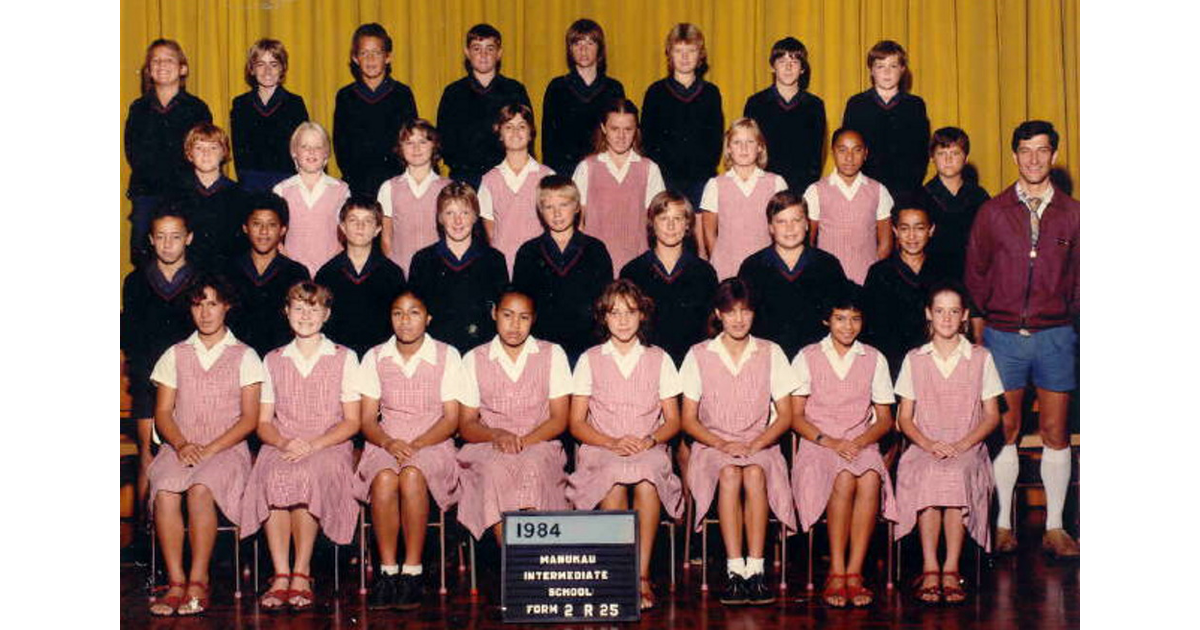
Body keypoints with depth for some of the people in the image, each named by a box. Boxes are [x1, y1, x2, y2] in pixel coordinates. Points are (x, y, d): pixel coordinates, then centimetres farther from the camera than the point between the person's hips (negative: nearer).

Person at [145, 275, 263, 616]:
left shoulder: (244, 357, 9)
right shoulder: (176, 355, 17)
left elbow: (249, 419, 2)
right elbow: (162, 413, 12)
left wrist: (210, 449, -12)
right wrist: (181, 445, -9)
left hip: (228, 449, -2)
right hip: (180, 448, 2)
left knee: (200, 489, -35)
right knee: (165, 491, -31)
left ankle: (198, 583, -29)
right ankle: (176, 582, -28)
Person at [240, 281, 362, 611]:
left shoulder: (344, 358, 11)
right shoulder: (273, 360, 18)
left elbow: (352, 421, 5)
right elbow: (264, 422, 14)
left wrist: (313, 445, -11)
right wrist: (284, 442, -10)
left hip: (329, 447, -2)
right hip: (281, 447, 2)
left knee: (306, 476, -36)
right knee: (273, 477, -34)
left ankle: (301, 573, -27)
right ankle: (281, 575, -33)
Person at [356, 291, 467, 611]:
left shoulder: (446, 356, 4)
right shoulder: (374, 358, 10)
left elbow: (451, 420, 0)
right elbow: (367, 420, 7)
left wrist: (416, 444, -15)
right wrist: (389, 443, -14)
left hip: (433, 443, -2)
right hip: (386, 443, 2)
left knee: (412, 475, -36)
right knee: (384, 478, -34)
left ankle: (412, 572, -29)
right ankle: (387, 570, -26)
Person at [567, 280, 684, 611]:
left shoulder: (658, 359, 14)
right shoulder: (590, 360, 12)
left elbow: (673, 421, 13)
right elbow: (577, 423, 7)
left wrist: (650, 440, -10)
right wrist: (612, 443, -11)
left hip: (649, 451, 0)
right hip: (600, 450, 0)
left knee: (646, 479, -36)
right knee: (614, 478, -37)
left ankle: (642, 575, -32)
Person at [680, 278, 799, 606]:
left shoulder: (771, 353, 10)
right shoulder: (699, 355, 7)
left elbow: (785, 416, 7)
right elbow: (688, 419, 5)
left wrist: (756, 444, -11)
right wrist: (722, 444, -13)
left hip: (760, 446, 0)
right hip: (712, 447, 0)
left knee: (755, 473, -35)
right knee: (729, 473, -36)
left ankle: (755, 570, -37)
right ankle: (735, 571, -38)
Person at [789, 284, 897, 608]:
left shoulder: (874, 359, 14)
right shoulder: (808, 357, 9)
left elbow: (885, 419, 13)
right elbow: (796, 416, 4)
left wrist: (860, 441, -8)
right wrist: (829, 441, -12)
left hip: (861, 444, 2)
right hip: (818, 445, -2)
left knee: (870, 479, -34)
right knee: (844, 478, -35)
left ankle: (854, 572, -31)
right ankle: (836, 574, -30)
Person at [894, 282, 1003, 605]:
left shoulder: (981, 358, 11)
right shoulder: (914, 360, 13)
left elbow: (992, 416, 8)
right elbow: (905, 418, 10)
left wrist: (963, 444, -9)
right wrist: (929, 444, -10)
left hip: (968, 448, -1)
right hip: (925, 448, 1)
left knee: (956, 473, -36)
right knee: (928, 474, -35)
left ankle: (951, 569, -33)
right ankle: (930, 569, -35)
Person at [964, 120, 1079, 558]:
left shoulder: (1071, 214, 6)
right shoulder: (992, 212, 5)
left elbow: (1079, 278, 10)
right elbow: (976, 274, 8)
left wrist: (1074, 321, 4)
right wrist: (978, 326, 3)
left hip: (1056, 336, 1)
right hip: (1003, 335, 0)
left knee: (1055, 432, 4)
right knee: (1005, 430, 3)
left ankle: (1055, 529, 12)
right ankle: (1002, 525, 11)